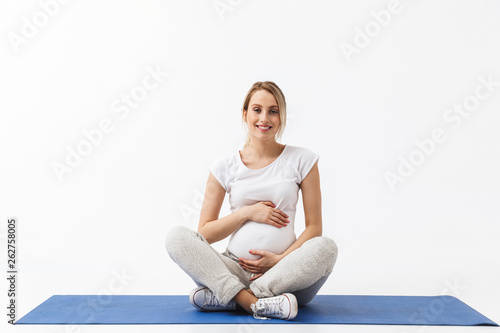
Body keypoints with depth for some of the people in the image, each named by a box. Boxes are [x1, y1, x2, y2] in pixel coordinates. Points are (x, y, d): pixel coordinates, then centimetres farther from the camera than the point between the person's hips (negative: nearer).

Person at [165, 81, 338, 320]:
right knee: (176, 236, -21)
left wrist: (281, 260, -12)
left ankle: (223, 297, -29)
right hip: (235, 269, 1)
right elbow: (205, 233, 6)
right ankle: (259, 304, -36)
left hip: (285, 275, 0)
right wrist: (247, 212, -7)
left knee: (326, 247, -31)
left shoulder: (302, 160, 5)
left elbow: (314, 227, 3)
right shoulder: (225, 166, 7)